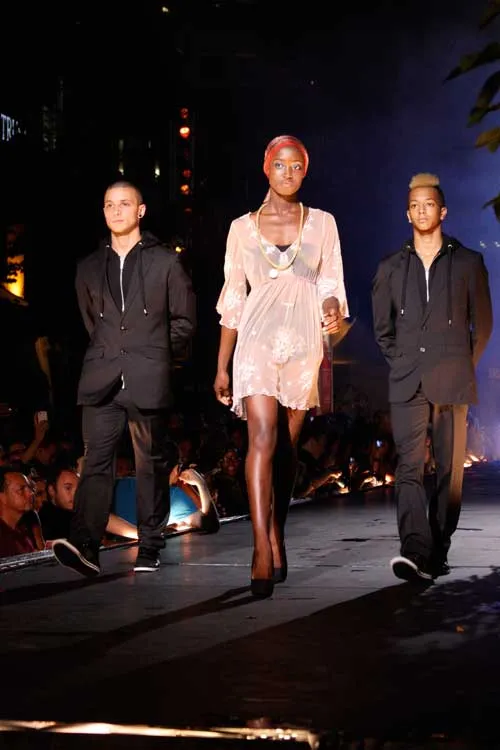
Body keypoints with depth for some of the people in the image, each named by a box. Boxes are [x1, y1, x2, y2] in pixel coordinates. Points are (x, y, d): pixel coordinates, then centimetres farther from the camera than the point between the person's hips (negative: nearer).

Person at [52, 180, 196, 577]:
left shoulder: (165, 262, 5)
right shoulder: (90, 267, 15)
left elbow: (185, 320, 9)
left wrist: (157, 354, 8)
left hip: (149, 380, -2)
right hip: (101, 380, 2)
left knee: (152, 463, 4)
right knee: (96, 461, -8)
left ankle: (150, 547, 12)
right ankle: (84, 546, -18)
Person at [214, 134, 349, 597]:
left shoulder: (322, 223, 9)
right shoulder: (243, 227, 8)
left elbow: (331, 287, 8)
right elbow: (232, 300, 9)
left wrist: (333, 310, -16)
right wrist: (222, 365, 7)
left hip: (304, 342, 2)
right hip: (258, 339, -1)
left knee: (287, 445, 6)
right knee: (263, 437, -17)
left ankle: (276, 538, 22)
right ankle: (263, 552, -22)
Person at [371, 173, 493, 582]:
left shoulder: (468, 263, 8)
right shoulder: (391, 268, 12)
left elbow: (483, 324, 12)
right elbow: (383, 329, 18)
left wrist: (462, 367, 10)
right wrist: (404, 364, 11)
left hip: (452, 383, 0)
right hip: (407, 383, 1)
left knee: (449, 469, 1)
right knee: (409, 467, -13)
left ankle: (438, 552, 9)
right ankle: (415, 551, -23)